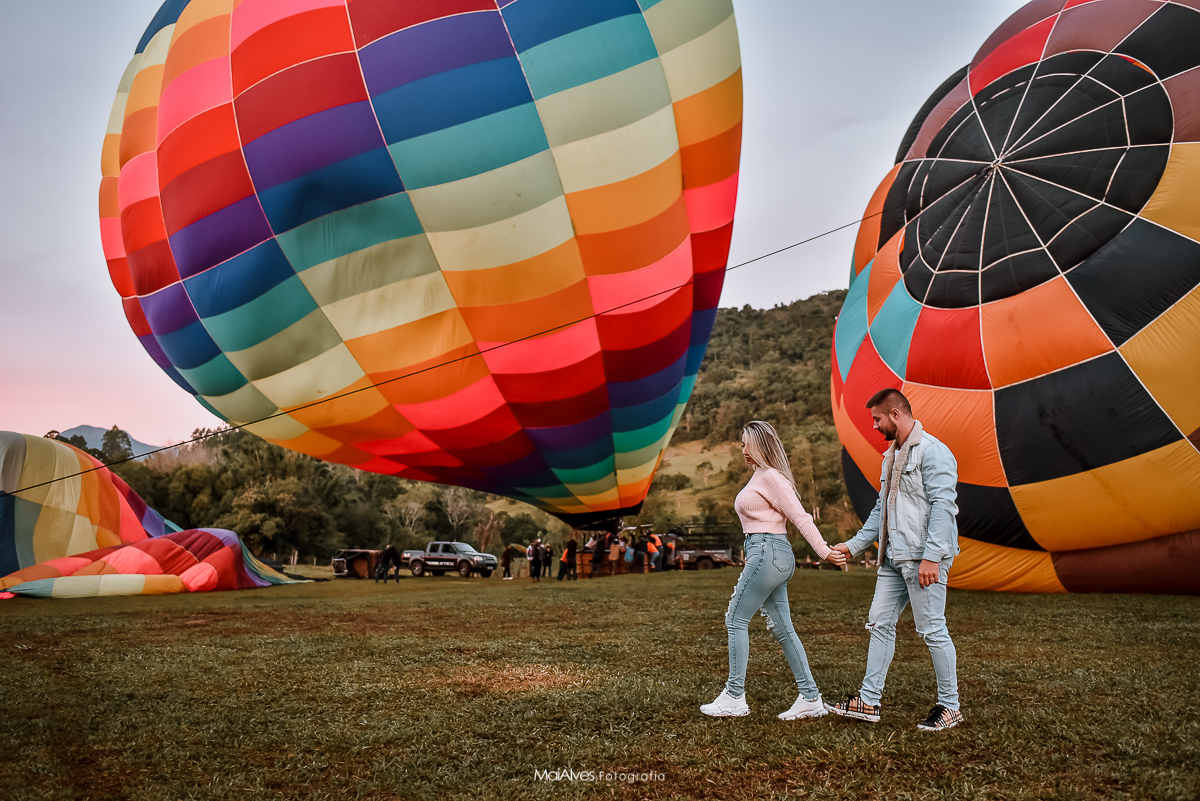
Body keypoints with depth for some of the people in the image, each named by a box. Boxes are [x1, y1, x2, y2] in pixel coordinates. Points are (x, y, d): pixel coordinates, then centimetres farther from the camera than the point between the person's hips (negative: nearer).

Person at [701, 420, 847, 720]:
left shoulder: (771, 477, -10)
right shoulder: (757, 477, 19)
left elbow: (800, 517, -14)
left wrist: (824, 551, -16)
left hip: (768, 552, -10)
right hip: (762, 553, 10)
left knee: (736, 619, -4)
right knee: (782, 628, 9)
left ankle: (734, 697, 1)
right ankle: (810, 698, 11)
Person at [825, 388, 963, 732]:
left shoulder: (932, 451, -9)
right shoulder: (891, 456, 19)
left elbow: (943, 506, -17)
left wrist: (931, 556, -23)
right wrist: (853, 545, 19)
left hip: (924, 559, -9)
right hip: (893, 558, 9)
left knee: (932, 630, -3)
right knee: (880, 624, 8)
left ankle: (950, 706, 11)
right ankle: (869, 701, 14)